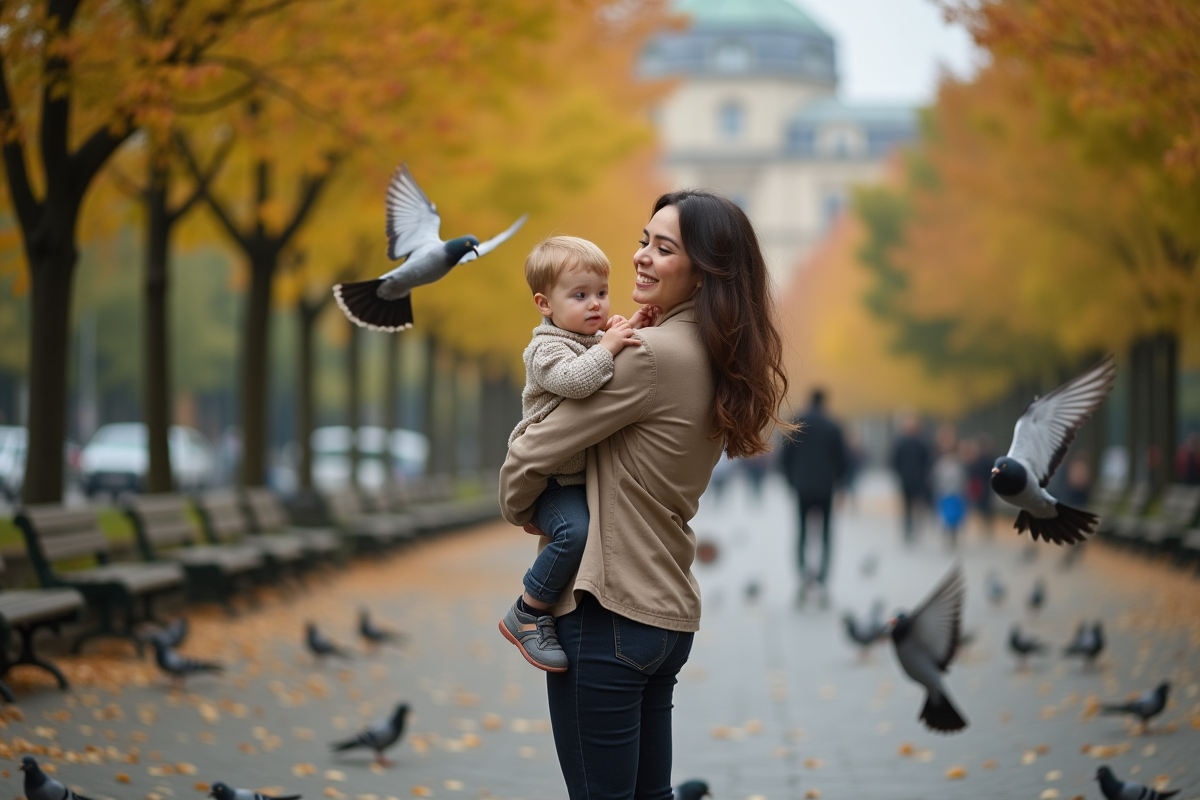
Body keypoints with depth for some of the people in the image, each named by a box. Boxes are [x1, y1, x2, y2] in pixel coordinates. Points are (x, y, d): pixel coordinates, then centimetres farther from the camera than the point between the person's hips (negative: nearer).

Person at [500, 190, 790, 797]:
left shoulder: (650, 355, -17)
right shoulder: (718, 365, 9)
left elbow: (531, 455, -12)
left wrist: (516, 508, 6)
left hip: (608, 612, -9)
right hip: (670, 615, 9)